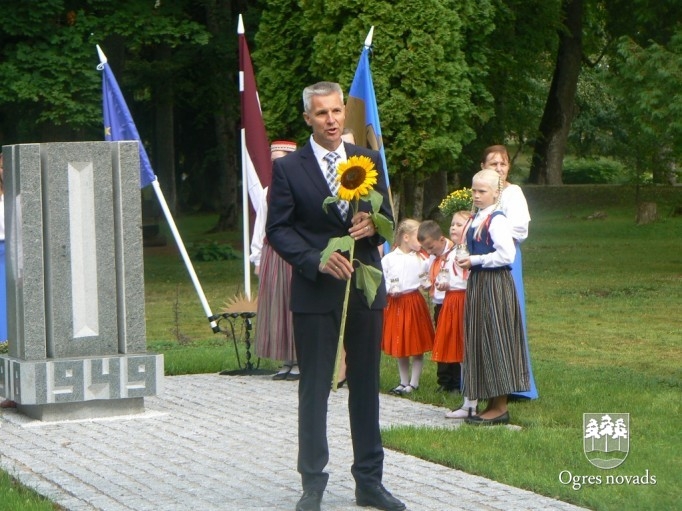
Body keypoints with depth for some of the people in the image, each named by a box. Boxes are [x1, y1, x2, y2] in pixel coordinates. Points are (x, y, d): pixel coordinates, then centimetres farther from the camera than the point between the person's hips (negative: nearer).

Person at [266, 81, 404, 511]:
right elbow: (277, 229, -4)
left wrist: (373, 224, -13)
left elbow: (387, 217, 11)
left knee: (366, 386, 8)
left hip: (365, 286, 3)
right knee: (314, 389, 1)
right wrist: (317, 260, -18)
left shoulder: (369, 161, 8)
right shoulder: (288, 169, -2)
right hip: (315, 291, -3)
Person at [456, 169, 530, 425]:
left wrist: (475, 261, -18)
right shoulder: (476, 219, 13)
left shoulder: (497, 220, -14)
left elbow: (506, 254, -23)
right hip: (477, 284, 10)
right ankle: (492, 405, 16)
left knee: (494, 342, -5)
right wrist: (468, 261, 7)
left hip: (495, 285, -10)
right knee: (480, 344, 10)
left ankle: (500, 408, 0)